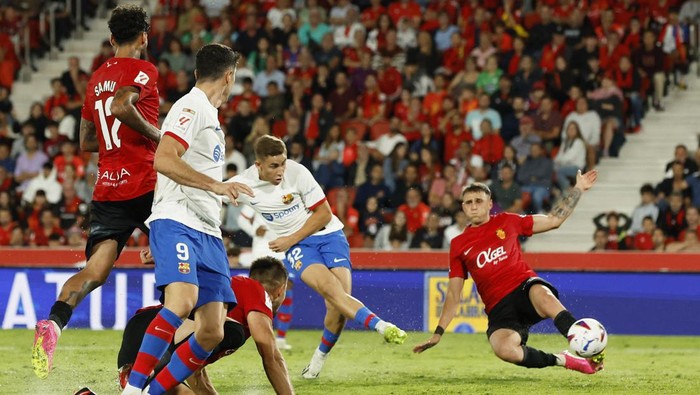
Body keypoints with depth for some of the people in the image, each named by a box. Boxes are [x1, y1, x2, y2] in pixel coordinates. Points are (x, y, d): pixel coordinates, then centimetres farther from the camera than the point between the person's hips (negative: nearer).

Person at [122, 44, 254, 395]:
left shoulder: (209, 115, 25)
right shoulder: (191, 107, -4)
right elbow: (164, 160, -19)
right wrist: (216, 185, -21)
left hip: (208, 233, 9)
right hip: (176, 223, -9)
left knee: (212, 332, -4)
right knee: (182, 300, -31)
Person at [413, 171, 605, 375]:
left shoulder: (507, 222, 13)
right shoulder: (458, 245, 14)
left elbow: (554, 220, 17)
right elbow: (454, 295, 16)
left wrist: (579, 189, 12)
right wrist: (438, 333, 10)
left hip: (525, 287, 0)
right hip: (499, 308, 0)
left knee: (542, 294, -41)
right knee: (504, 349, -35)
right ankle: (562, 360, -15)